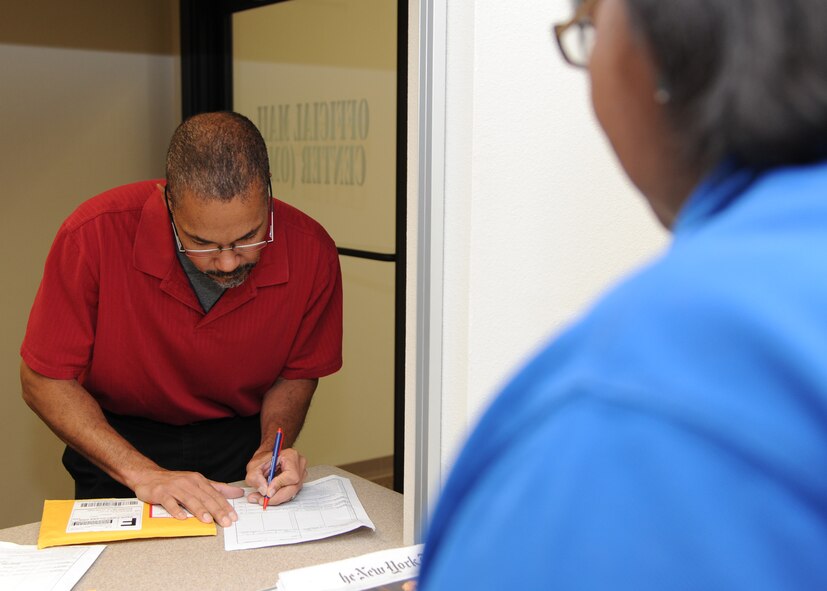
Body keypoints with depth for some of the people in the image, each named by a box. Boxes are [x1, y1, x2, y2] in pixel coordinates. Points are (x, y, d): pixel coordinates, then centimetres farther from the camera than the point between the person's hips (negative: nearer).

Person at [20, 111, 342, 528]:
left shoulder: (311, 252, -18)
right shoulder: (96, 234, -23)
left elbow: (297, 374, 1)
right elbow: (44, 380, -14)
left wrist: (273, 446, -17)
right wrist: (142, 473, -23)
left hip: (242, 439, 1)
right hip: (120, 442, 0)